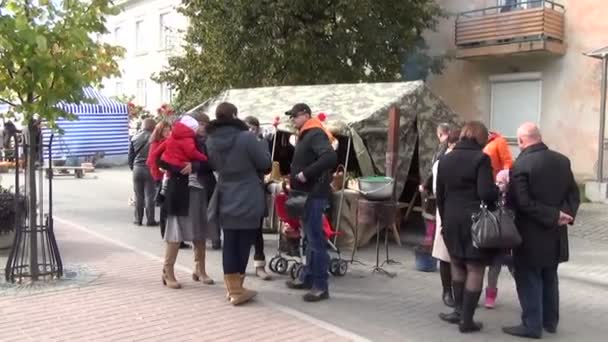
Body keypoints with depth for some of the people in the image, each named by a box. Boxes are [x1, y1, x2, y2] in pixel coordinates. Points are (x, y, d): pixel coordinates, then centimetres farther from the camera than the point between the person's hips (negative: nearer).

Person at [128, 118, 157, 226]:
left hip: (137, 168, 4)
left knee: (138, 196, 11)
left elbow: (130, 155, 7)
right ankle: (150, 220, 4)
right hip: (149, 169, -4)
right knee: (149, 196, 2)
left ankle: (138, 219, 15)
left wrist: (132, 167, 16)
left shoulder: (134, 138, 3)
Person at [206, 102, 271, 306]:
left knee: (229, 244, 10)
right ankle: (237, 289, 12)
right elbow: (265, 164, -8)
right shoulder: (246, 137, -17)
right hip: (248, 200, -4)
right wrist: (262, 144, 8)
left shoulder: (211, 140, -1)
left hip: (225, 200, 5)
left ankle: (233, 288, 17)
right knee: (243, 243, 6)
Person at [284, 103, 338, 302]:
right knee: (310, 238, 16)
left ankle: (321, 287, -5)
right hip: (307, 194, 11)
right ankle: (307, 278, 26)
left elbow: (330, 158, -29)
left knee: (316, 239, -9)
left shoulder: (316, 134, -14)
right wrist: (295, 179, 7)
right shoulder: (306, 136, 18)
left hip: (314, 194, -11)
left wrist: (306, 174, -25)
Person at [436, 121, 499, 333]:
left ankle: (459, 311, 23)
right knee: (475, 269, 3)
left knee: (457, 265, 20)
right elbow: (486, 192, -20)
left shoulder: (445, 159, 8)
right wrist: (499, 191, 1)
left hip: (452, 220, 5)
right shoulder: (480, 158, -10)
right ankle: (467, 319, 6)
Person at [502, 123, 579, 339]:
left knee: (529, 279, 3)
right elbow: (573, 194, 5)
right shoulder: (562, 160, 5)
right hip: (555, 233, 7)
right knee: (550, 278, 19)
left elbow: (523, 202, -23)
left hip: (531, 235, -7)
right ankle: (550, 321, 29)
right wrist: (566, 214, -7)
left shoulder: (521, 165, -17)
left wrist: (554, 216, -18)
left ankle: (532, 325, 7)